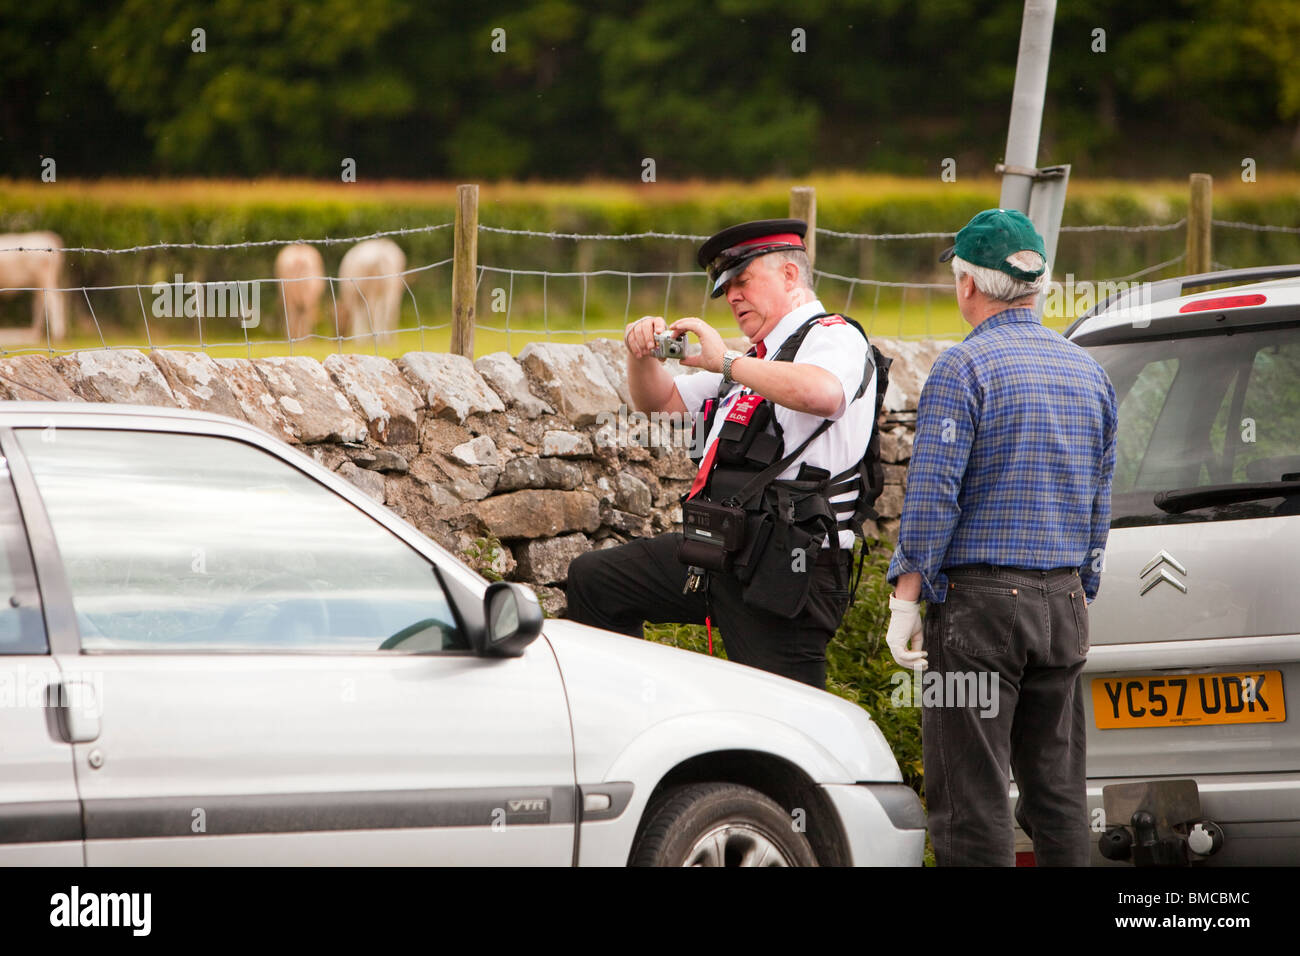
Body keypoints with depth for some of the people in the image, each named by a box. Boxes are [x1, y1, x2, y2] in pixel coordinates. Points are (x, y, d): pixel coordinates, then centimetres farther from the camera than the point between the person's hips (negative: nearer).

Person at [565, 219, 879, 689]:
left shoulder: (835, 339, -6)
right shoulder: (760, 357, 23)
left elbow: (825, 394, -33)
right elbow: (659, 400, 32)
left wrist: (726, 362, -23)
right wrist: (643, 353, 9)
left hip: (785, 567, -10)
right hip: (722, 553, 10)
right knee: (592, 580, 17)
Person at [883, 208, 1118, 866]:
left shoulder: (963, 368, -8)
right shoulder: (1088, 372, 13)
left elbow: (931, 495, -13)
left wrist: (905, 600, -9)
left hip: (978, 602, -6)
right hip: (1063, 603, 7)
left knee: (970, 795, -6)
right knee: (1057, 789, 10)